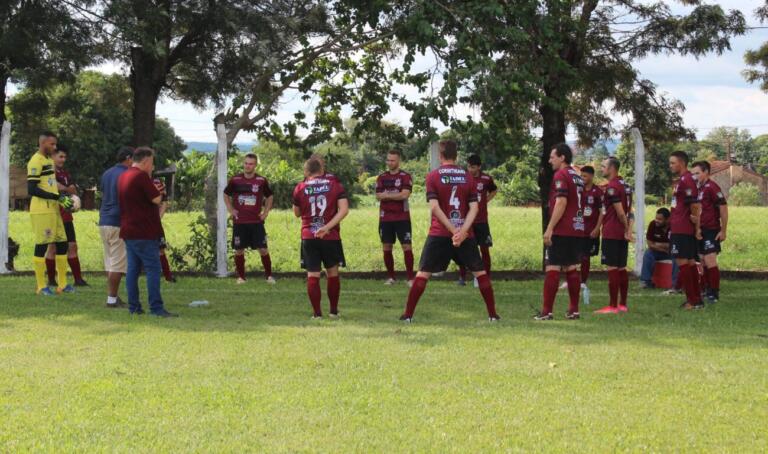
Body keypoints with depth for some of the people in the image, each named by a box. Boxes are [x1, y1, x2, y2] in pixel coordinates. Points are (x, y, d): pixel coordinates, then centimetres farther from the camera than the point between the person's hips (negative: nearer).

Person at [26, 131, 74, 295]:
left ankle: (62, 284, 17)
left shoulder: (49, 160, 17)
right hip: (41, 210, -10)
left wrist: (63, 198, 10)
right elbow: (32, 189, -19)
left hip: (53, 209, 10)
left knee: (62, 243, 10)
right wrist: (57, 197, -19)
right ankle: (41, 286, 1)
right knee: (41, 245, -5)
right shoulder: (36, 161, -13)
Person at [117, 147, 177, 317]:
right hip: (144, 232, -9)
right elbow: (157, 199, -14)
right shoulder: (141, 176, -14)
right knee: (153, 269, -7)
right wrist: (158, 192, 6)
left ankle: (134, 306, 9)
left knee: (133, 269, 9)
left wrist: (154, 191, 17)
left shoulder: (123, 177, 15)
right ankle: (156, 307, -10)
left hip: (128, 231, 9)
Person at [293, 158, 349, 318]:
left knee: (312, 275, 2)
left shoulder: (300, 188, 2)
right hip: (331, 237, 0)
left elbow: (297, 213, 15)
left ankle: (317, 313, 0)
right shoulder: (335, 185, 2)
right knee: (332, 273, 15)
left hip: (308, 238, 0)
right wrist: (328, 227, -14)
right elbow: (344, 210, -10)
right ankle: (334, 311, 21)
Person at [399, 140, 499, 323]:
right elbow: (474, 207, -4)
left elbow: (434, 207, -11)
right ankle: (493, 314, 9)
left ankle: (408, 314, 1)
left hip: (439, 234, -2)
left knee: (423, 273, 4)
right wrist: (462, 231, -12)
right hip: (465, 234, 2)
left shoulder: (433, 176, -2)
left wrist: (454, 230, -12)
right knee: (480, 272, 11)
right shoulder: (467, 176, 5)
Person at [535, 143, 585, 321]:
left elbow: (561, 202, -19)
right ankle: (574, 310, 11)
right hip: (577, 230, 8)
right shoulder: (577, 177, 17)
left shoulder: (561, 175, -10)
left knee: (552, 269, -6)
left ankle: (547, 311, -7)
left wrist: (549, 228, -19)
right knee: (571, 269, 11)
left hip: (561, 231, -8)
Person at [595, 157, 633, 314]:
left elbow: (620, 212, -17)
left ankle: (613, 306, -7)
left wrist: (626, 229, -5)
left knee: (612, 268, -7)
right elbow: (629, 211, 13)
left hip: (611, 234, -9)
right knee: (621, 268, 12)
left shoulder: (612, 187, -14)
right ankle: (622, 305, 16)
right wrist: (629, 230, 8)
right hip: (622, 234, 9)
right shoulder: (625, 185, 15)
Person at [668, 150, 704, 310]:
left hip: (681, 230, -10)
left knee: (682, 263, -8)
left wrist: (697, 227, -15)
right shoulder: (682, 180, 16)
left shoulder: (686, 180, -16)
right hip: (679, 229, 10)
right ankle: (697, 299, 18)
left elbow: (694, 204, -19)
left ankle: (692, 300, -6)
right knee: (690, 262, 13)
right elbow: (694, 204, 21)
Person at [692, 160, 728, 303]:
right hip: (701, 231, 9)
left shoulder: (712, 187, -13)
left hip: (711, 231, -9)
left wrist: (723, 231, -15)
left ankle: (714, 293, -6)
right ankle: (709, 290, 20)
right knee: (704, 262, 12)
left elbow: (723, 208, -15)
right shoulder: (699, 188, 13)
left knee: (710, 261, -11)